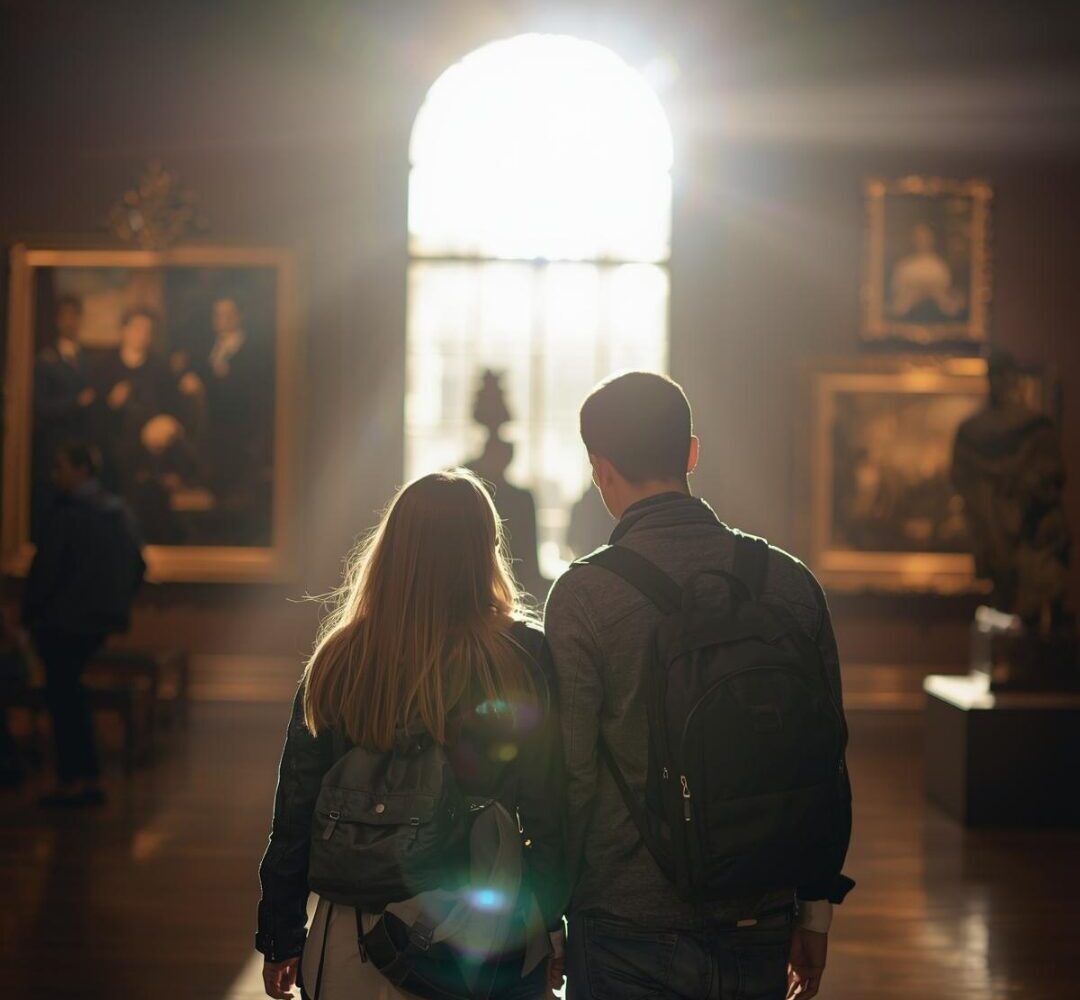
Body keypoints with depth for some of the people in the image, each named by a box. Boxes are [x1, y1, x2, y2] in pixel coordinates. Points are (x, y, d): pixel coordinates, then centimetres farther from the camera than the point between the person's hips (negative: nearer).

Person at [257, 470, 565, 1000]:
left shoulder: (338, 661, -5)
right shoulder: (523, 657, -11)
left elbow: (295, 809, 0)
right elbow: (549, 812, -9)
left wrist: (280, 937, 10)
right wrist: (552, 925, 3)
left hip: (350, 937, 2)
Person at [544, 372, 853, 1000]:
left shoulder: (583, 595, -11)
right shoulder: (790, 582, 0)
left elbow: (570, 775, -10)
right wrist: (816, 912, 15)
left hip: (627, 930, -3)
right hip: (759, 922, 3)